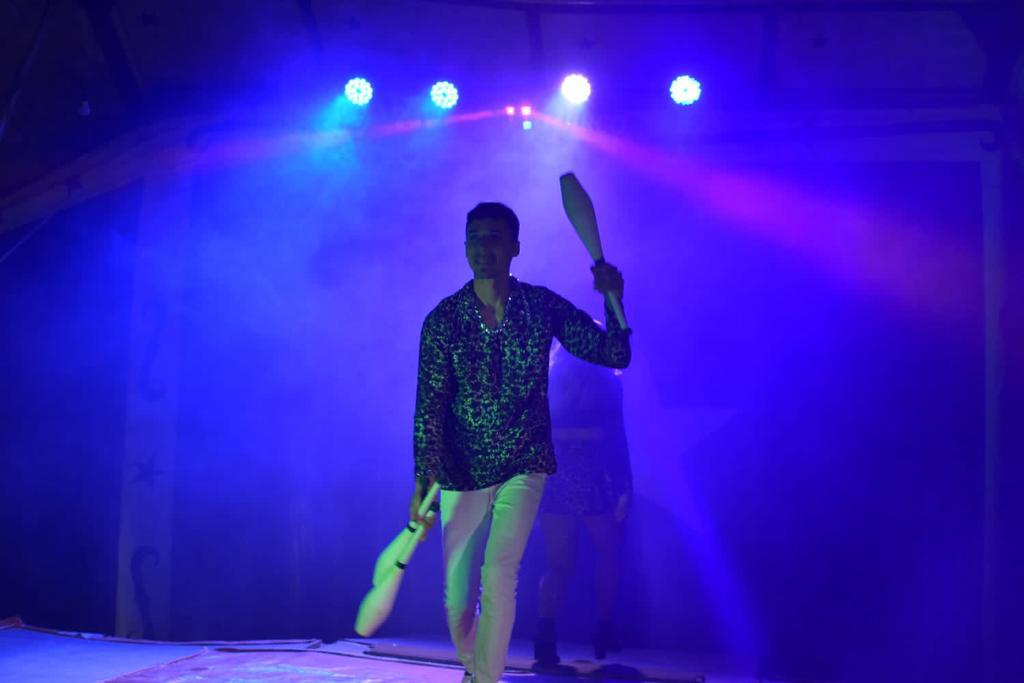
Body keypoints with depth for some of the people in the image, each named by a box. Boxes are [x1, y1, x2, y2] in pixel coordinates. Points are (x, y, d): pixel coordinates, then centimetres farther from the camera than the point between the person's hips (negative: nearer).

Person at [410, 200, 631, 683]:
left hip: (524, 465, 0)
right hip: (461, 472, 1)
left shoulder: (543, 307, -5)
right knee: (457, 597, 6)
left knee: (499, 575, -18)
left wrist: (613, 301, -24)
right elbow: (429, 405, -12)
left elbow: (615, 356, -5)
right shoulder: (443, 319, -8)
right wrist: (423, 480, -22)